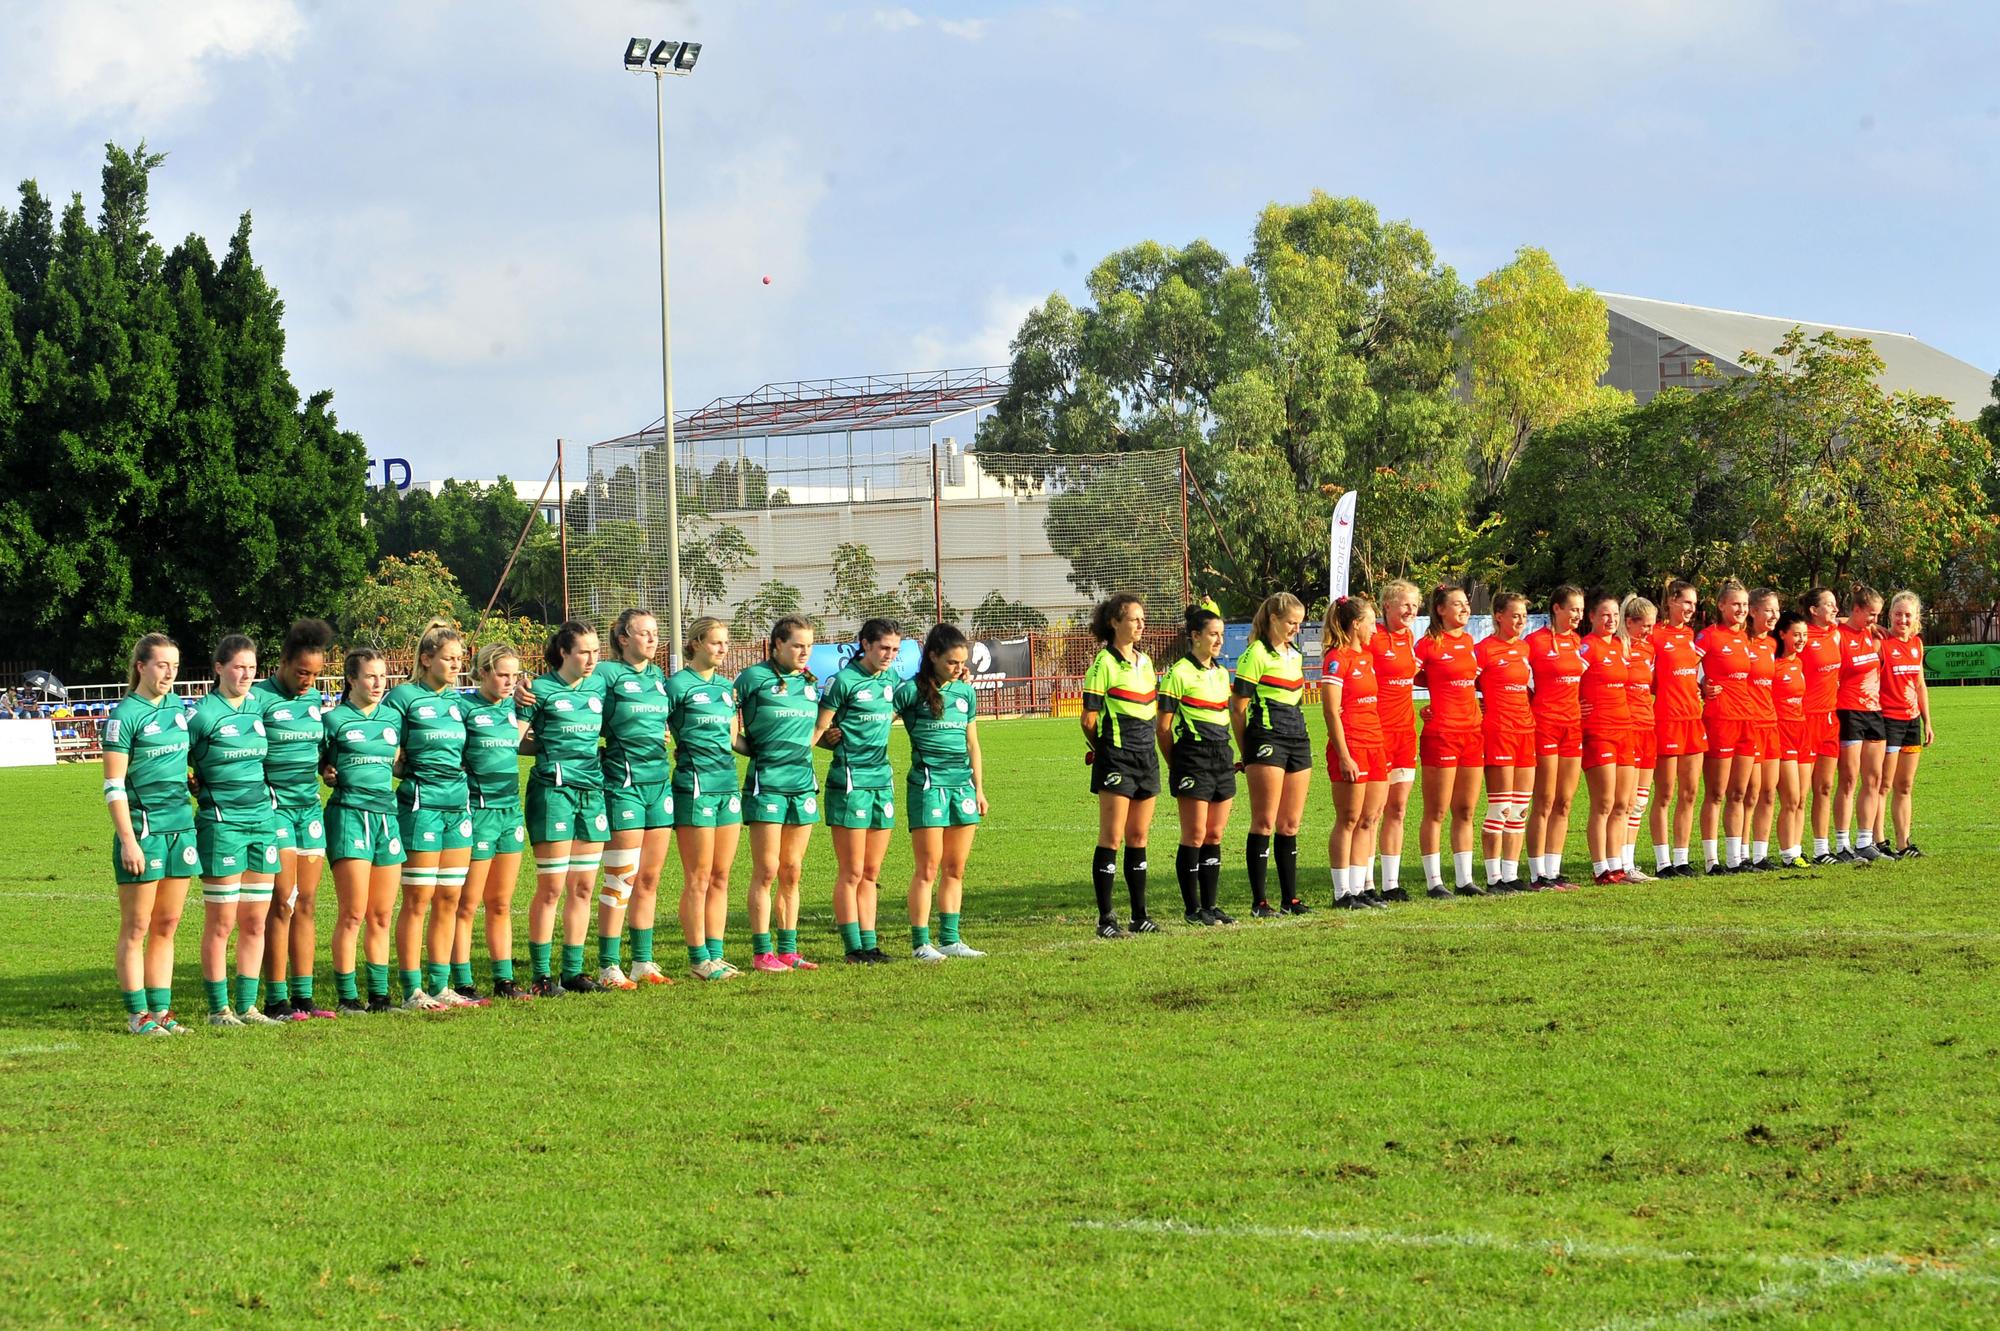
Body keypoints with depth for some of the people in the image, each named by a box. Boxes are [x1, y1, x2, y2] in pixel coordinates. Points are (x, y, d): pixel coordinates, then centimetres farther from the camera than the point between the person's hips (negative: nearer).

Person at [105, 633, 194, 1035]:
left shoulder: (177, 706, 11)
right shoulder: (125, 715, -8)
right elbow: (114, 786, -11)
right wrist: (128, 840, -16)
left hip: (180, 827, 6)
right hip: (143, 830, -6)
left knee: (167, 926, 9)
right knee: (136, 928, 0)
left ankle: (161, 1010, 13)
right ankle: (137, 1014, 3)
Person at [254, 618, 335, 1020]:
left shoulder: (317, 699, 12)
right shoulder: (260, 697, -9)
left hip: (310, 805, 6)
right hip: (274, 804, -6)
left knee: (306, 904, 6)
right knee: (282, 903, -7)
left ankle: (303, 995, 10)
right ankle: (276, 999, -2)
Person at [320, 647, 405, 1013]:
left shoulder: (392, 719, 13)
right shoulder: (334, 719, -1)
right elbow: (312, 763, 4)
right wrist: (327, 774, -13)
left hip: (387, 815, 5)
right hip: (349, 814, -5)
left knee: (381, 915, 6)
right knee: (353, 913, -8)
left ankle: (379, 994, 12)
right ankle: (347, 997, -2)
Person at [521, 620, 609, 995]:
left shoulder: (599, 685, 11)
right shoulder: (541, 689, -5)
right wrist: (552, 748, -10)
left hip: (592, 791, 6)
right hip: (553, 791, -6)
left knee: (583, 887, 7)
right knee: (551, 888, -4)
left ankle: (573, 971, 14)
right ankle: (542, 975, 2)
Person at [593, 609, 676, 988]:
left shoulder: (659, 676, 14)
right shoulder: (608, 673, -6)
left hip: (660, 781, 6)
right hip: (623, 782, -6)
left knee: (649, 878, 9)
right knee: (622, 878, -6)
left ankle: (643, 961, 15)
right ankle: (608, 967, -1)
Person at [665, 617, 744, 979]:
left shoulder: (727, 686, 14)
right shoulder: (679, 685, -7)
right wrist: (686, 753, -6)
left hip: (727, 786, 7)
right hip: (694, 788, -7)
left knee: (720, 878, 8)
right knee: (698, 879, -2)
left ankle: (715, 955, 13)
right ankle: (699, 960, 2)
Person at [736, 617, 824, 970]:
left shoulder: (810, 682, 14)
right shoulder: (754, 678, -4)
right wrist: (752, 748, -11)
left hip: (802, 784, 6)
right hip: (767, 784, -6)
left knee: (792, 873, 8)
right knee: (766, 871, -4)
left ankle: (788, 950, 13)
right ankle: (762, 952, 0)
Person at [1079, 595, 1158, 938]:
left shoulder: (1145, 661, 13)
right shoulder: (1104, 663, -9)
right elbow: (1088, 719, -8)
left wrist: (1147, 741, 15)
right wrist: (1101, 747, 5)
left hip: (1146, 756, 7)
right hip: (1116, 758, -7)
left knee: (1138, 838, 10)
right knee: (1112, 837, -7)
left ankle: (1140, 914, 15)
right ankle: (1106, 918, -5)